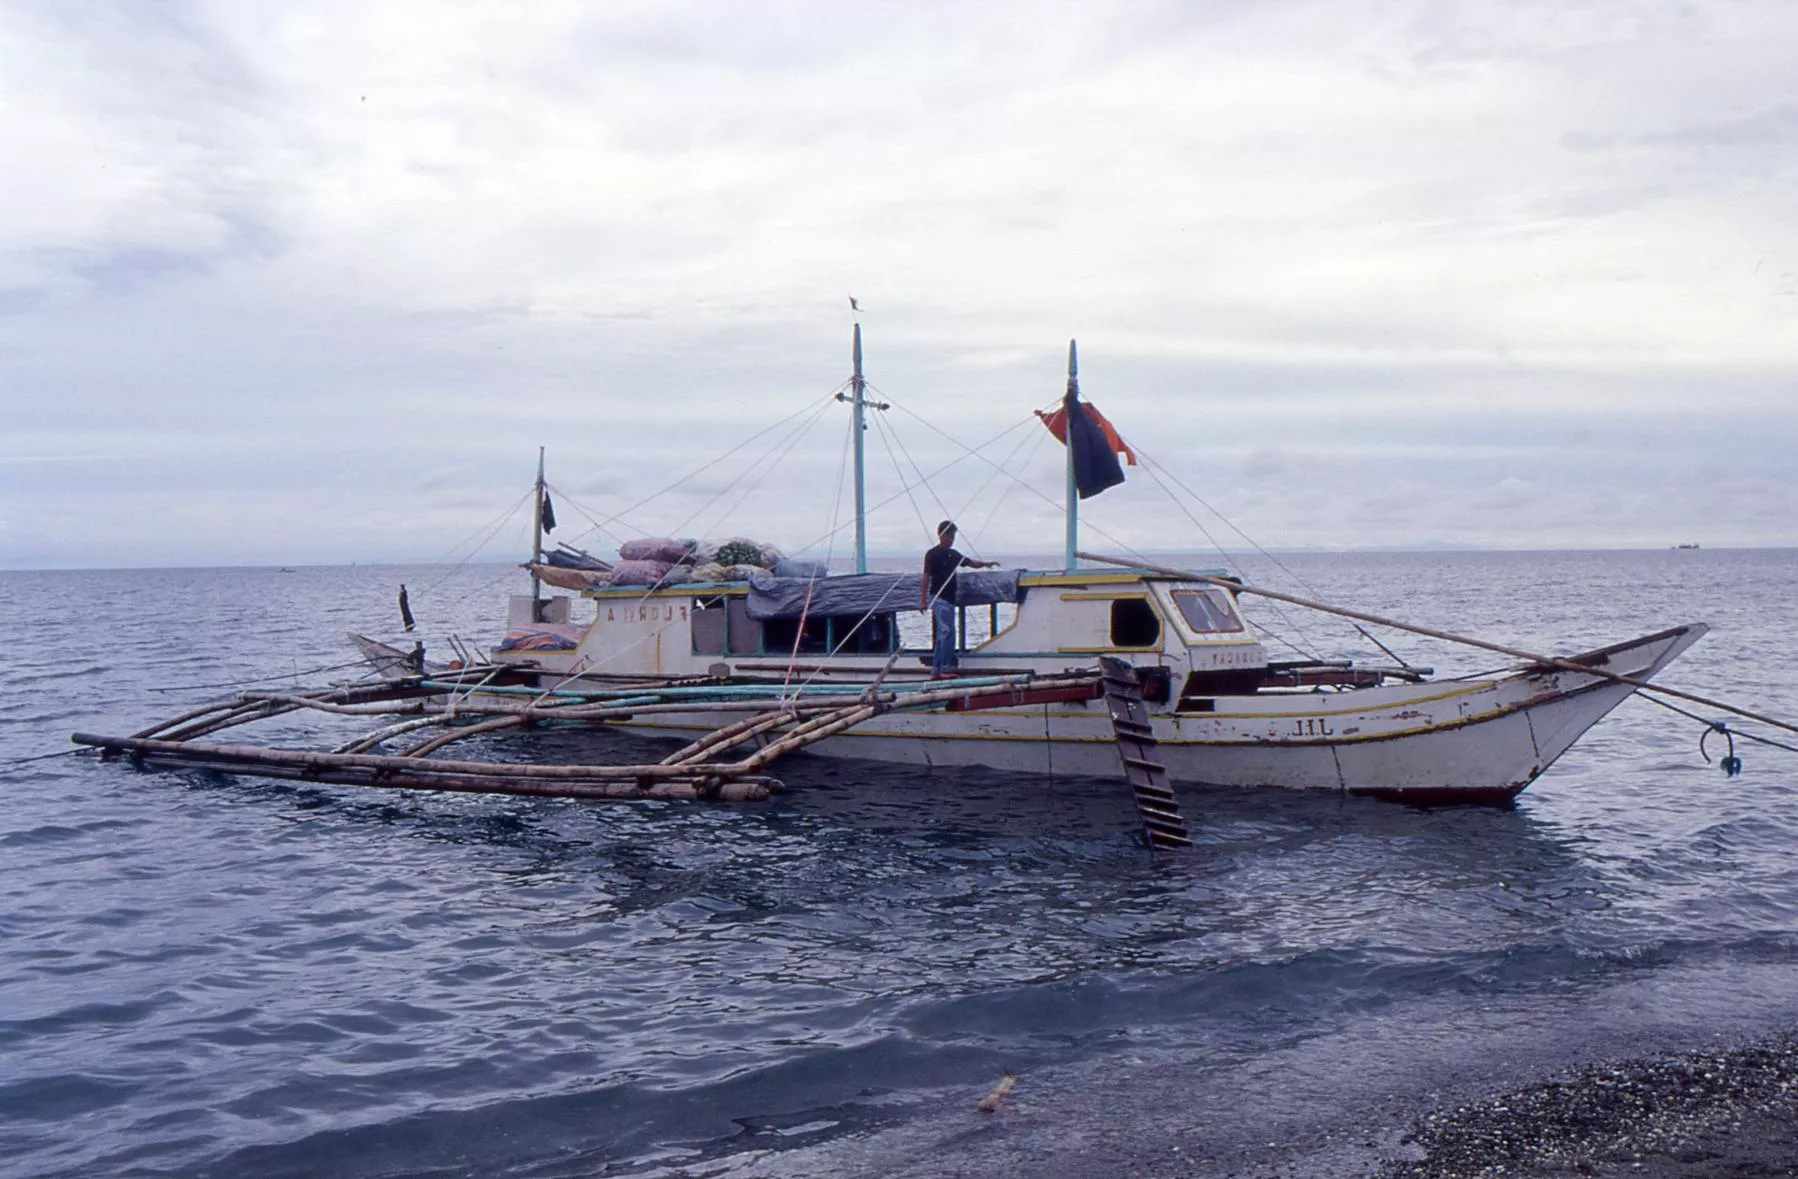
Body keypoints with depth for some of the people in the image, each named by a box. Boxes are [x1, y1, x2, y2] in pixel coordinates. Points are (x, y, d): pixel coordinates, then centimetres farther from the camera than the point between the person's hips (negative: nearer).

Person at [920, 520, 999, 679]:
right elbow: (926, 577, -10)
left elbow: (971, 563, 19)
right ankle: (946, 668, -16)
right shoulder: (932, 554, -7)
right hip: (938, 598, -8)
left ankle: (936, 671, 12)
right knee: (947, 631, -17)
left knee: (941, 635, 9)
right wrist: (923, 600, -15)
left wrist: (985, 564, -1)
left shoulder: (952, 554, 15)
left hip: (950, 599, 8)